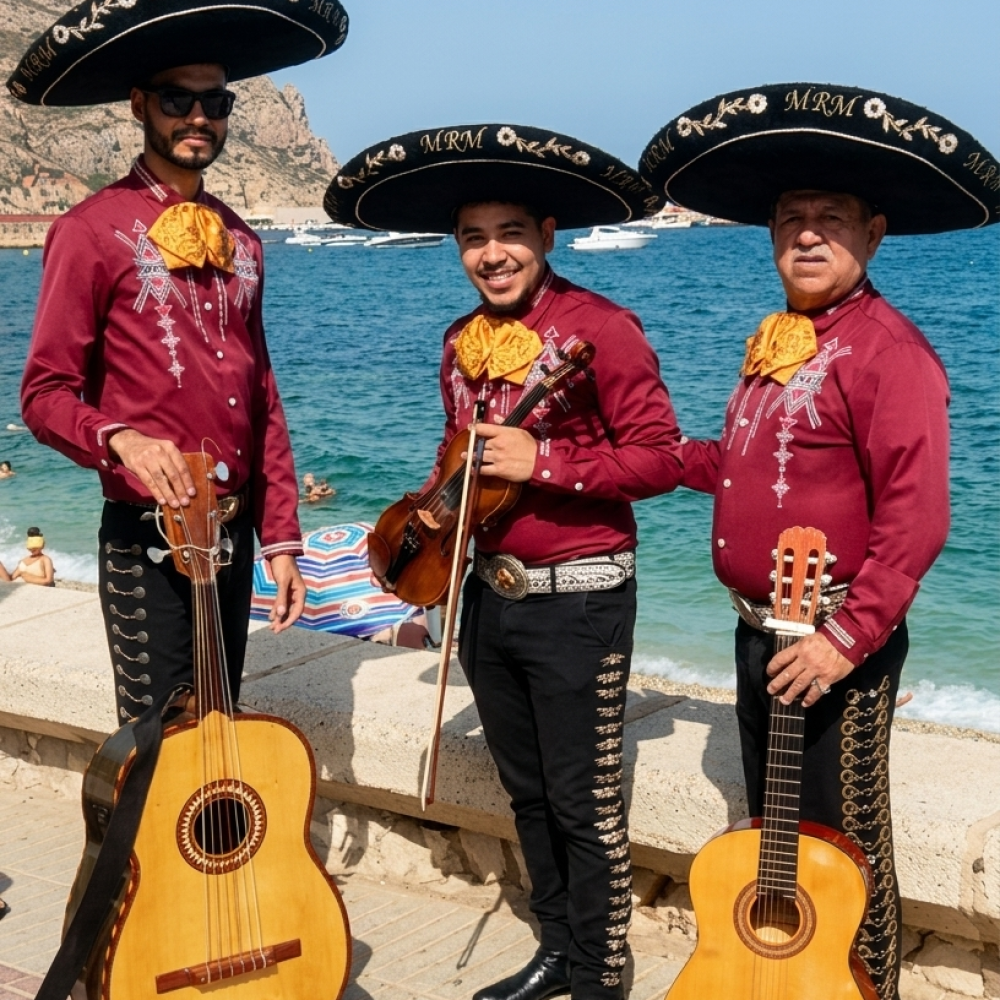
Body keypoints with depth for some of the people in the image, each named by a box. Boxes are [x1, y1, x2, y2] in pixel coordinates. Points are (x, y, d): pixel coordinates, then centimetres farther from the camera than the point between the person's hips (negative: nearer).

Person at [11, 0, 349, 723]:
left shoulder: (238, 241, 13)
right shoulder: (94, 230, -7)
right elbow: (45, 393, -8)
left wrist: (280, 539, 11)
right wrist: (120, 439, -29)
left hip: (233, 531, 6)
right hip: (149, 535, -6)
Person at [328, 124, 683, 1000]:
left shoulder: (599, 327, -14)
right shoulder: (464, 341, 9)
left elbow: (661, 458, -17)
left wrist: (543, 462, -24)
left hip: (578, 603, -7)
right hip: (490, 594, 8)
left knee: (585, 808, 2)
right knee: (527, 792, 18)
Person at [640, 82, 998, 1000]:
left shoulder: (886, 348, -19)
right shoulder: (779, 341, 10)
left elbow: (916, 517, -25)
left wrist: (847, 639, -26)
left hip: (837, 648, -9)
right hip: (760, 634, 9)